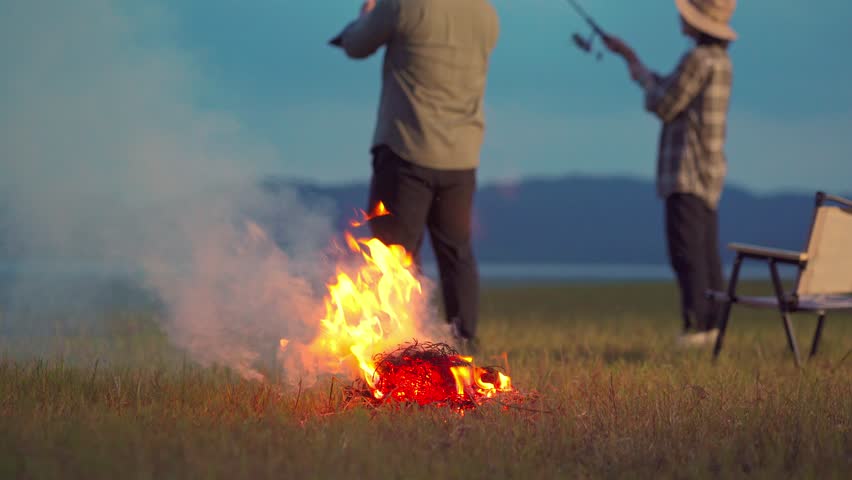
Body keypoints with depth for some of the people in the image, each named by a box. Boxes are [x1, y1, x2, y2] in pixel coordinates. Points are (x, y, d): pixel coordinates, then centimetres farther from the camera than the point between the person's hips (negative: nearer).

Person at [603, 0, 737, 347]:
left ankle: (695, 324, -15)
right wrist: (630, 56, 31)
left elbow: (663, 106, -12)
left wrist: (643, 77, 7)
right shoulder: (721, 61, 16)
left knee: (686, 250, -11)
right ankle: (710, 324, 7)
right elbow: (667, 92, 26)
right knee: (705, 251, 8)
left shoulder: (698, 60, -15)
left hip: (688, 173, -10)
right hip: (709, 174, 10)